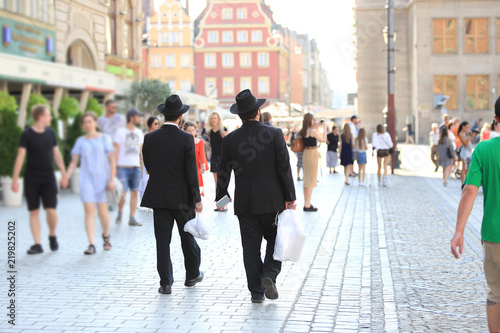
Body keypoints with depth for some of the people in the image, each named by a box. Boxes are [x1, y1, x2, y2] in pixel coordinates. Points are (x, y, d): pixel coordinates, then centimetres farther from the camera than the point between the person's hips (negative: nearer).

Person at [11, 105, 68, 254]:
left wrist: (64, 174, 12)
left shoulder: (51, 133, 5)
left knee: (51, 210, -7)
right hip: (32, 179, -2)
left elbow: (57, 154, 13)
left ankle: (52, 236, 19)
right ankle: (37, 244, 9)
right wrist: (15, 179, -12)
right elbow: (20, 157, -8)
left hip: (48, 178, 2)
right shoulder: (27, 134, -7)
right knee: (34, 211, 2)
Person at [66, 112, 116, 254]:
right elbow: (74, 162, 8)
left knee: (102, 212, -1)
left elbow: (112, 160, 1)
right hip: (86, 179, 1)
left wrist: (111, 179, -7)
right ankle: (91, 245, -12)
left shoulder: (105, 138, 5)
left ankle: (106, 235, 29)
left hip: (102, 178, -1)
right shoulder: (80, 141, 9)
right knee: (89, 211, -9)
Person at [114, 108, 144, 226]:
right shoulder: (120, 132, -2)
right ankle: (120, 213, 15)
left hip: (135, 167, 5)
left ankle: (132, 218, 6)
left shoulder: (139, 133, 13)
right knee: (123, 192, -10)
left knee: (135, 192, 0)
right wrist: (114, 167, -8)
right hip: (122, 167, -5)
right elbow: (116, 150, -3)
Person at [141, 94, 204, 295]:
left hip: (158, 196, 2)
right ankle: (192, 275, 29)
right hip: (182, 196, -1)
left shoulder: (150, 138, -4)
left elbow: (148, 166, 5)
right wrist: (197, 199, -6)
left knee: (162, 240, 4)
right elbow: (191, 171, -12)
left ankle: (165, 283, 3)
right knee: (188, 237, 15)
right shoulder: (186, 139, -11)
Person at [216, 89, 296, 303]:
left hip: (245, 202, 2)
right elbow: (284, 168, -8)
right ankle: (269, 275, -5)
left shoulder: (229, 140, -1)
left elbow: (224, 172, 5)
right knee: (275, 240, 15)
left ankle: (256, 291, 9)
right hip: (272, 200, -1)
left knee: (251, 247, 8)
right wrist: (290, 197, -3)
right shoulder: (274, 134, -7)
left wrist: (221, 197, 18)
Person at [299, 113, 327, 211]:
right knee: (311, 180, -3)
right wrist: (324, 128, 1)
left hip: (305, 153, 8)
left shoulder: (302, 132, 6)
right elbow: (323, 139, -9)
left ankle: (306, 203, 22)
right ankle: (307, 205, -1)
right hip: (312, 154, -8)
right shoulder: (313, 131, -16)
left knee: (307, 179, 15)